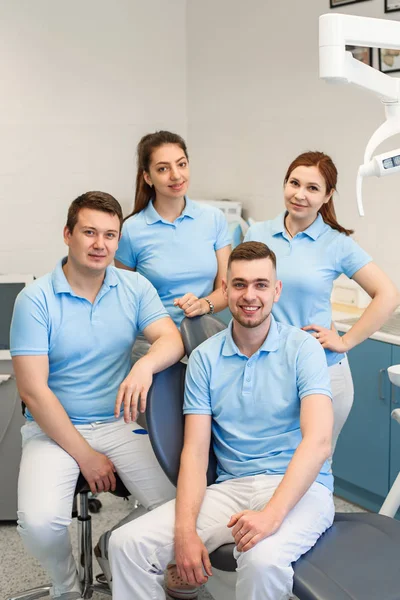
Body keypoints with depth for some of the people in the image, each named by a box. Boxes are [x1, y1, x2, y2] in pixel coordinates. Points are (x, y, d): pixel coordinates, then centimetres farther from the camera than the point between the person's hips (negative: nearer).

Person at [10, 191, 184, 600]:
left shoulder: (135, 288, 4)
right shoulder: (35, 299, -8)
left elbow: (172, 340, -7)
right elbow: (32, 389, -11)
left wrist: (146, 365, -32)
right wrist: (85, 456, -12)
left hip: (119, 423, 3)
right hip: (53, 428, -2)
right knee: (39, 522, -25)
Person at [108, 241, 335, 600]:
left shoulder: (302, 348, -4)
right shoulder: (205, 358, 6)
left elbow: (318, 441, -16)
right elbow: (195, 452, 1)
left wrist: (272, 514, -29)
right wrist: (185, 529, -15)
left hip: (298, 488, -3)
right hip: (230, 487, 4)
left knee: (263, 559, -37)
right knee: (127, 543, -15)